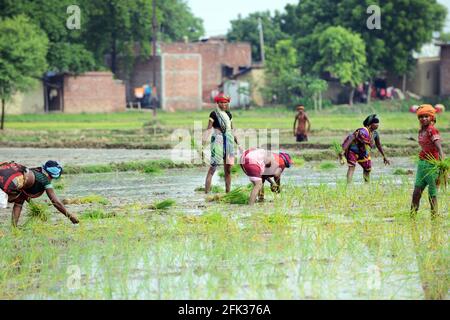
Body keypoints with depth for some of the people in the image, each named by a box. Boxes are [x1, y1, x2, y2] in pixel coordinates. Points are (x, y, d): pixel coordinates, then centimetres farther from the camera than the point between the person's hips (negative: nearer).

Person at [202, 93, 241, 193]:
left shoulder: (229, 114, 15)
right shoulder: (214, 114, -2)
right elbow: (208, 129, -9)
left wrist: (238, 143, 20)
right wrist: (204, 139, -24)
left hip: (229, 142, 6)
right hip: (218, 141, -6)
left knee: (228, 169, 8)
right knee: (213, 167, -11)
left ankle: (228, 192, 13)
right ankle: (206, 192, -15)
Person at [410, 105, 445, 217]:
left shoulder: (432, 130, -13)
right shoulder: (421, 131, 11)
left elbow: (439, 148, -22)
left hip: (432, 164, -7)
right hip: (422, 162, 7)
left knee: (432, 193, -1)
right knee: (416, 191, 5)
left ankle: (434, 216, 6)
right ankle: (412, 215, 10)